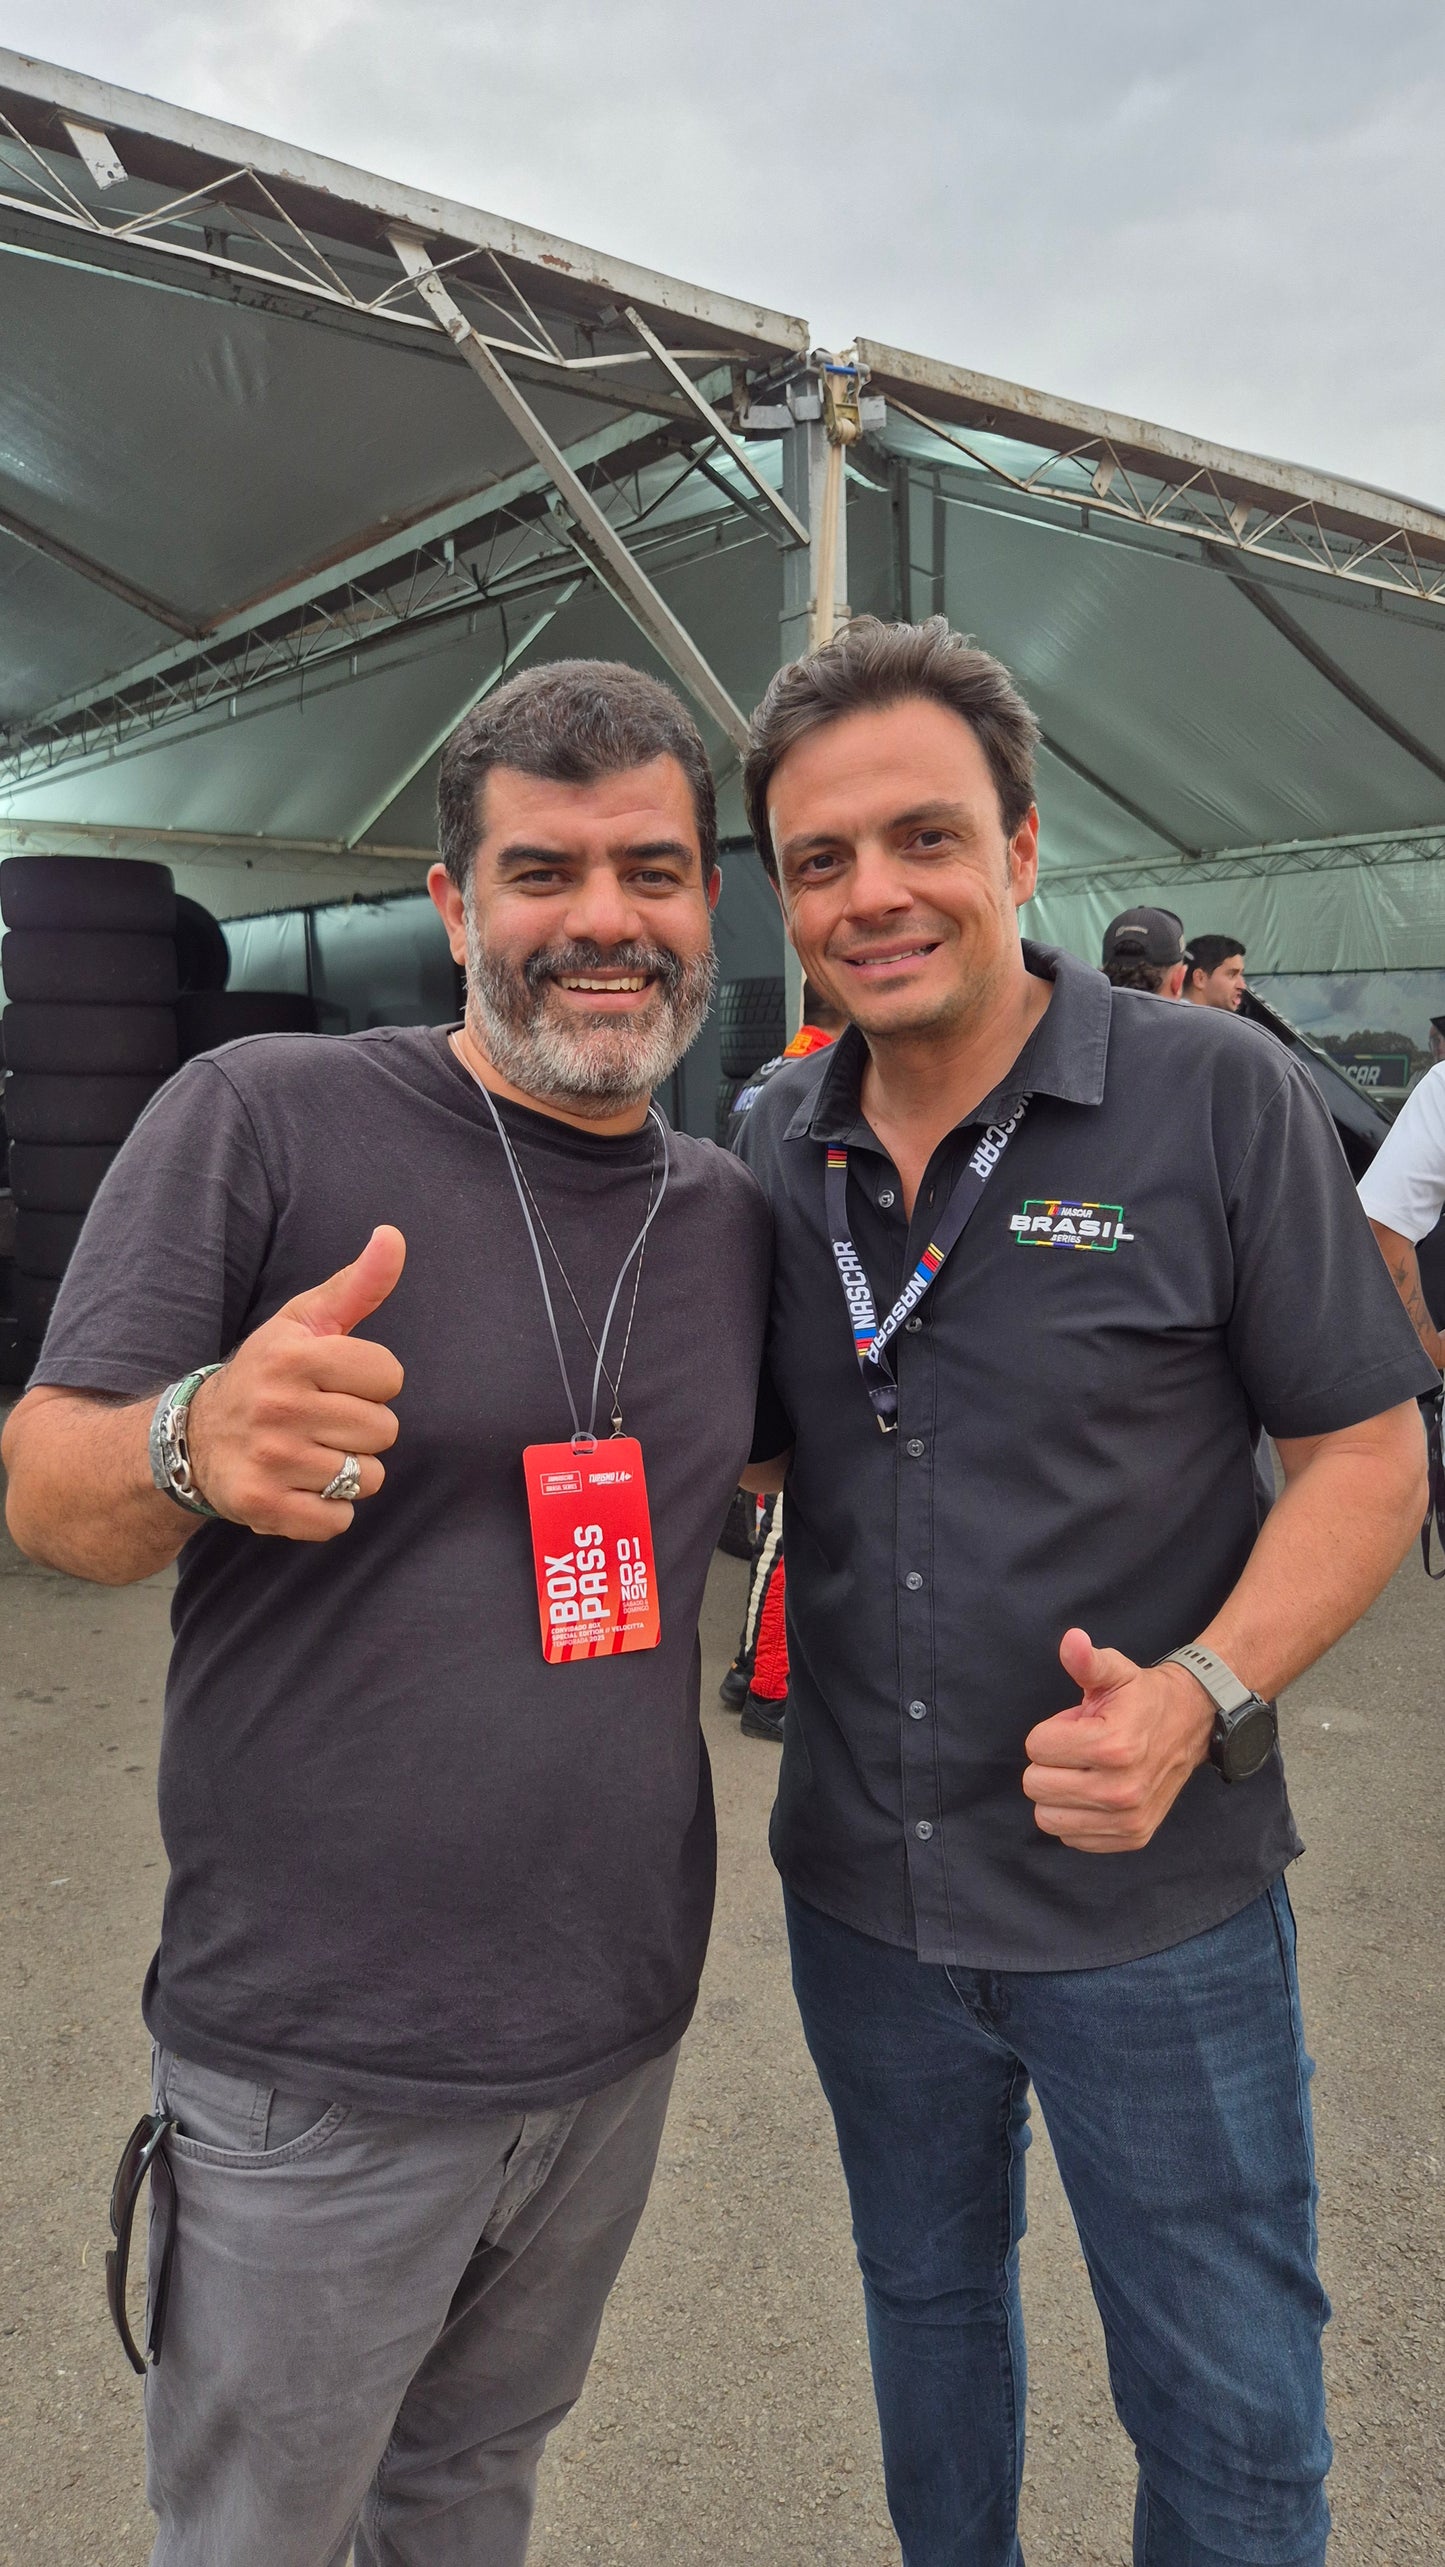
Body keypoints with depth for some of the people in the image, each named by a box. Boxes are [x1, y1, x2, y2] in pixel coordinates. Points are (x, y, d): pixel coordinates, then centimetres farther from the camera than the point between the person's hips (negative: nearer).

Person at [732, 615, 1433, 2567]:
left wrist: (1203, 1695, -25)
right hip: (859, 1891, 4)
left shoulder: (1220, 1100, -14)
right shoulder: (769, 1148, -2)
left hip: (1154, 1907, -3)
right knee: (927, 2296, 28)